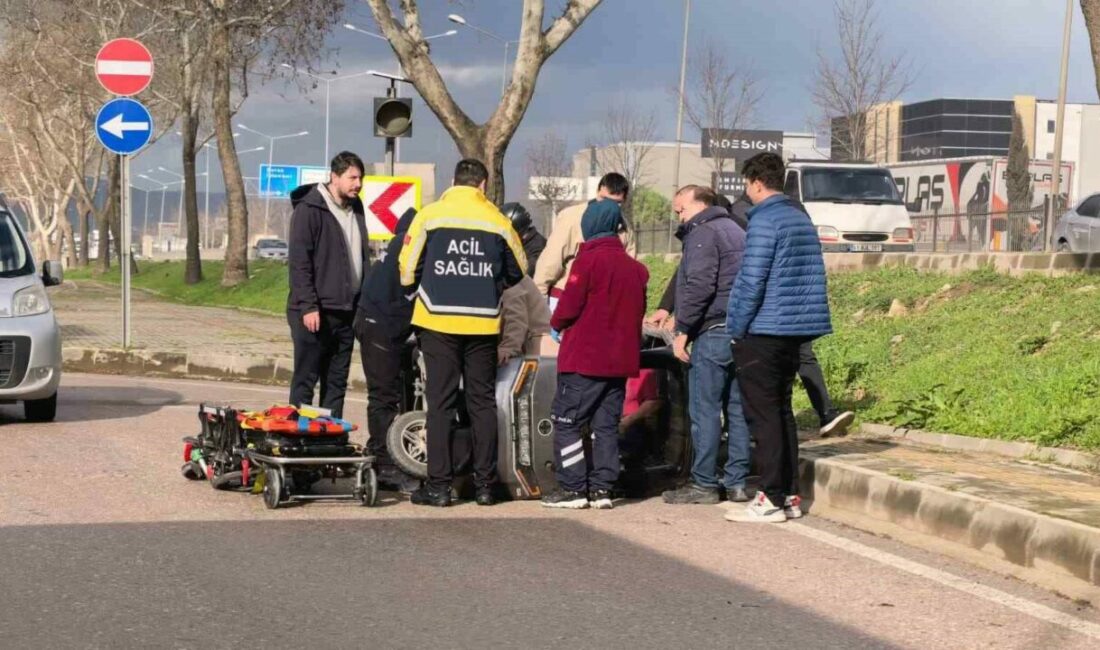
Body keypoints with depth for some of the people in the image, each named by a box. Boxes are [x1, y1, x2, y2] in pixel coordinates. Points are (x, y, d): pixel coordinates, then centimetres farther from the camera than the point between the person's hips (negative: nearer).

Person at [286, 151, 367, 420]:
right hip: (315, 313, -7)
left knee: (336, 383, 9)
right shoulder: (309, 209, -8)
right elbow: (299, 261, -12)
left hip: (347, 311, 7)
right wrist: (308, 306, -18)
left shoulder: (356, 209, 14)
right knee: (305, 381, -4)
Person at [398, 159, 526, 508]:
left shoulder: (430, 216, -1)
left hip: (438, 321, -1)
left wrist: (418, 291, 21)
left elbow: (407, 269, 0)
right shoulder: (499, 222, 4)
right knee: (483, 401, 9)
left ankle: (439, 485, 0)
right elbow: (518, 273, 15)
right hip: (483, 322, 1)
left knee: (441, 402, 1)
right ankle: (485, 484, 10)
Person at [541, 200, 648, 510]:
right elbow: (637, 311, 13)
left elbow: (570, 304, -13)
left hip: (585, 359, -6)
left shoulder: (590, 259, -11)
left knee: (567, 422, 1)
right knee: (606, 424, 11)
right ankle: (601, 488, 9)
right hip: (621, 360, 6)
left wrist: (557, 323, 6)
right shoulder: (635, 267, 8)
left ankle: (572, 488, -2)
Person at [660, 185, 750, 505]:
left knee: (704, 410, -4)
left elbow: (698, 286, -17)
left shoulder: (703, 233, -7)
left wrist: (682, 330, -14)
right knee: (737, 407, 10)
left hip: (713, 333, -9)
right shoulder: (735, 231, 23)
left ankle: (704, 484, -2)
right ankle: (736, 481, 12)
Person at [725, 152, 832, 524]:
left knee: (763, 416, -3)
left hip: (763, 334, -8)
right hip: (796, 331, 8)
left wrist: (736, 328, -8)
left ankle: (772, 500, -3)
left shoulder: (764, 222, -13)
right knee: (782, 411, 15)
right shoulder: (802, 219, 13)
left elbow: (751, 281, -17)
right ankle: (790, 495, 17)